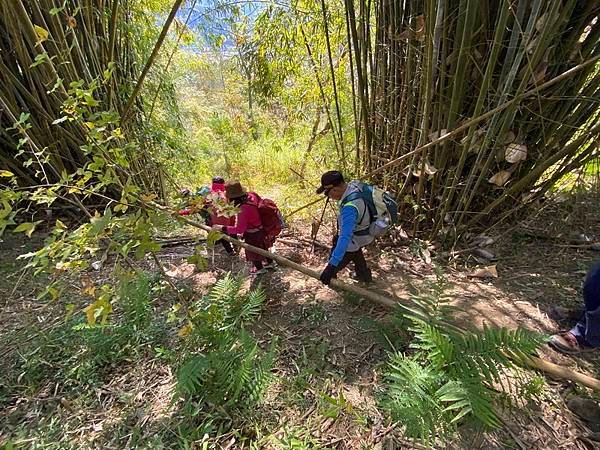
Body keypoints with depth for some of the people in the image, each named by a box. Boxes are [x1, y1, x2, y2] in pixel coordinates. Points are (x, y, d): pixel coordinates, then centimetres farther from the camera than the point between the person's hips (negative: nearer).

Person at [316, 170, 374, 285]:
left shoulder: (349, 207, -43)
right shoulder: (354, 184, -17)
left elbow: (345, 238, -48)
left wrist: (332, 266, -49)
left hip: (356, 238, -10)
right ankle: (365, 276, 55)